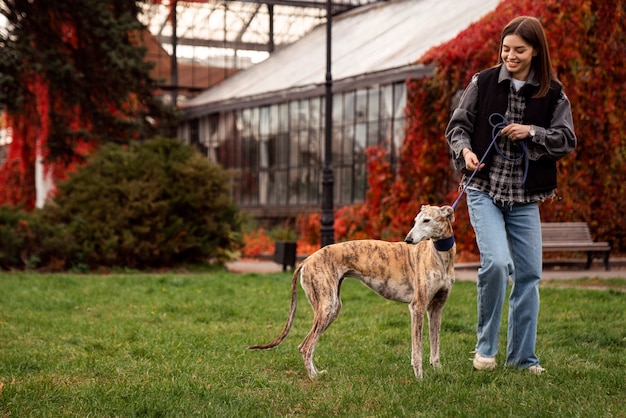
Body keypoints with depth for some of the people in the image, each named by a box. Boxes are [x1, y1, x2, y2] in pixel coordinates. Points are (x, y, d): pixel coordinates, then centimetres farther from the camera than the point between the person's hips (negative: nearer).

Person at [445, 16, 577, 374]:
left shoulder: (552, 93, 2)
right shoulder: (483, 83, 0)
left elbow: (568, 140, 1)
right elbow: (458, 125, 6)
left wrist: (531, 132, -14)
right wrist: (465, 149, -15)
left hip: (524, 197, 3)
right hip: (484, 190, -2)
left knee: (529, 274, 6)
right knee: (497, 262, -20)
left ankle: (523, 356, 19)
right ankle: (486, 347, -2)